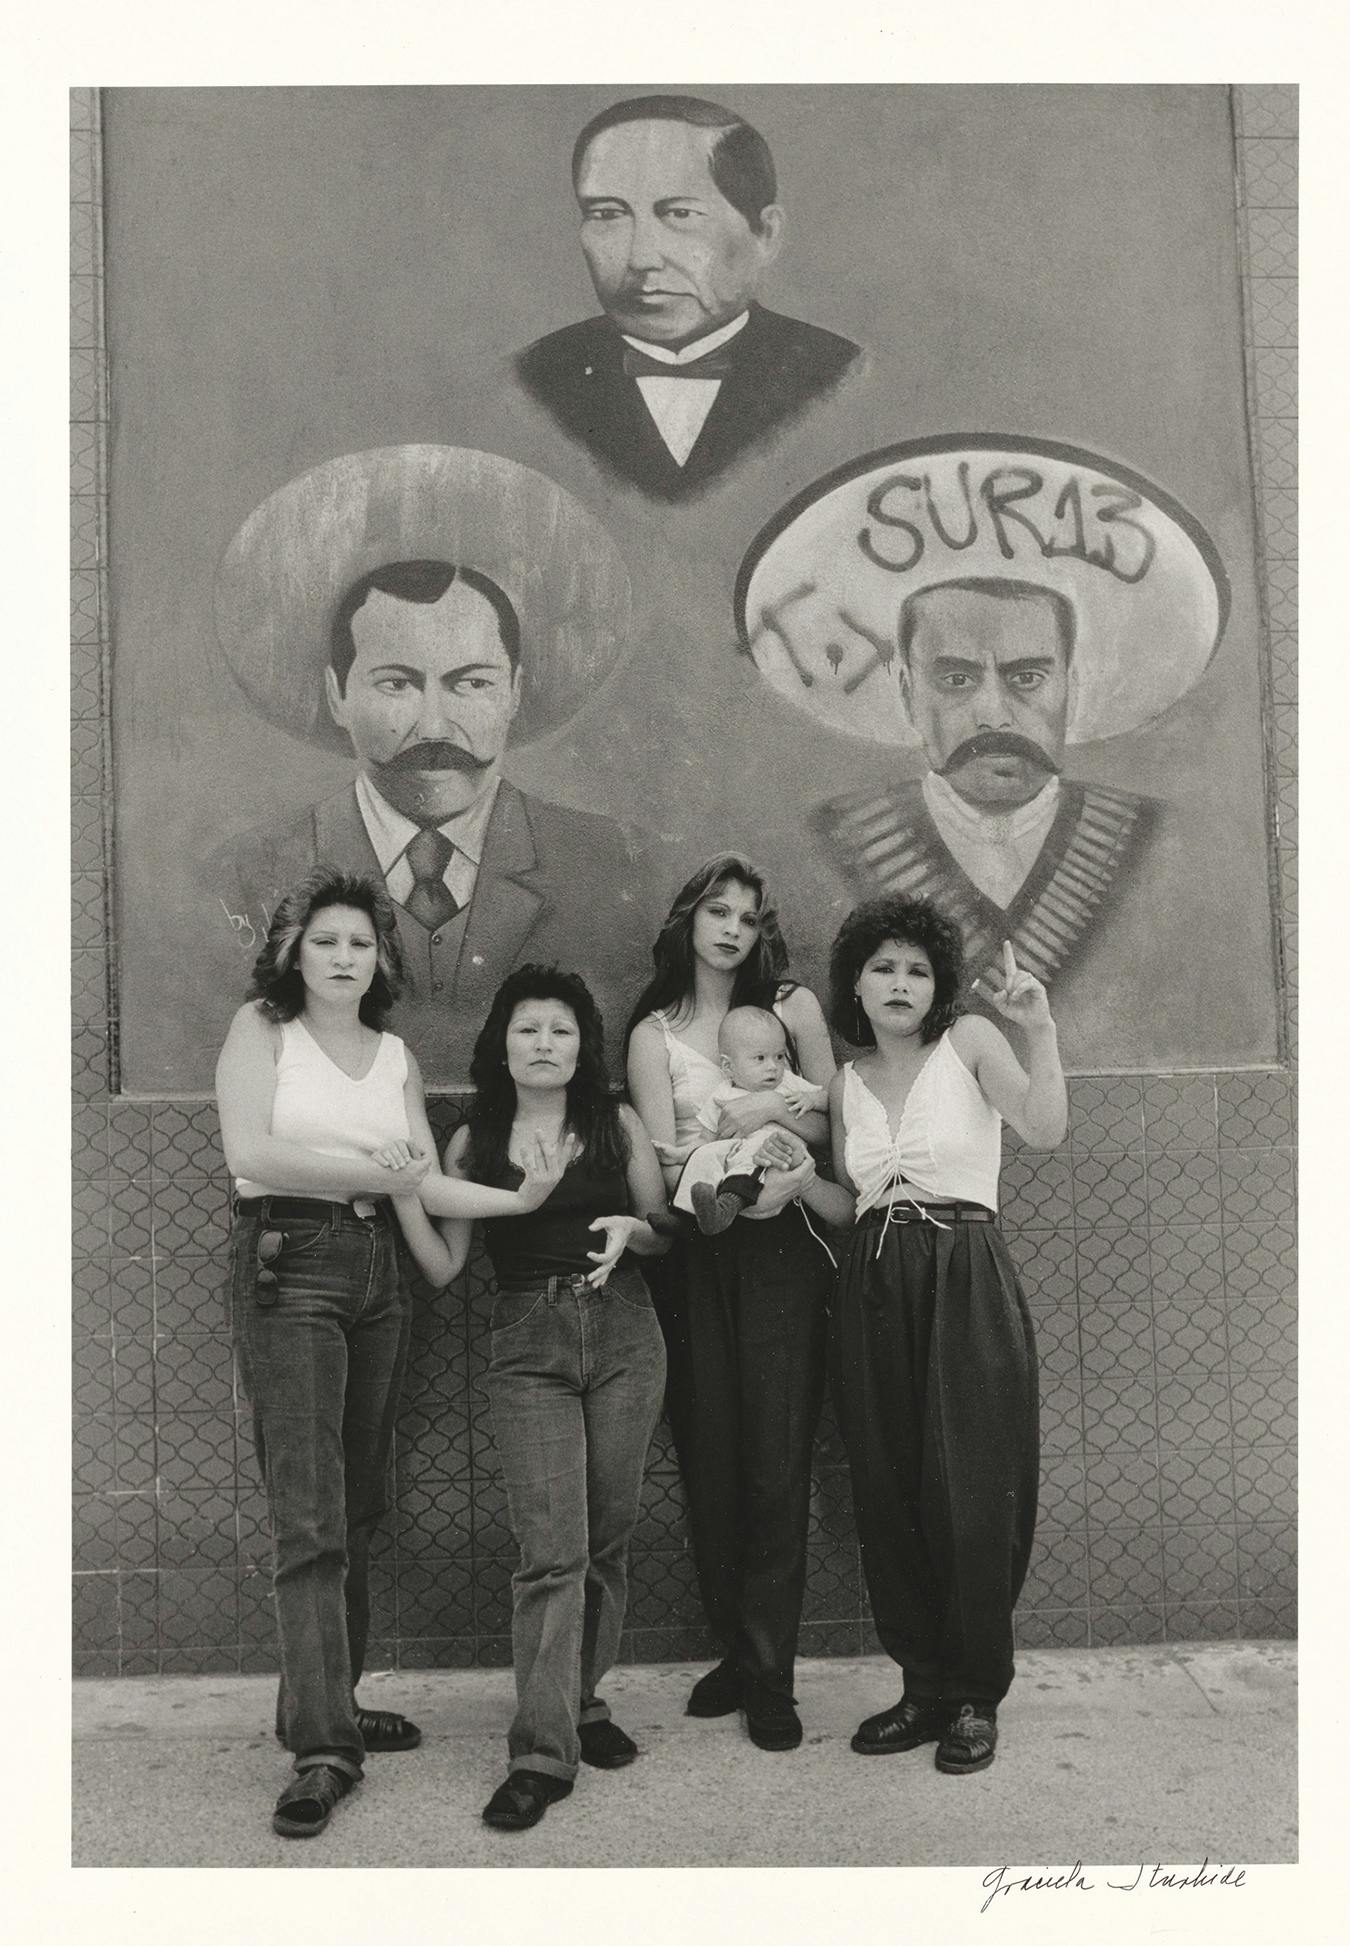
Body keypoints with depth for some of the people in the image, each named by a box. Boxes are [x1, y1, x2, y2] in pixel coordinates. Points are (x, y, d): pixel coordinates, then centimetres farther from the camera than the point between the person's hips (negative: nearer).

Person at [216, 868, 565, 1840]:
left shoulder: (398, 1057, 14)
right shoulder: (261, 1027, 1)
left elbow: (426, 1184, 6)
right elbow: (250, 1151, -11)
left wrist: (521, 1197, -8)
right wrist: (368, 1169, -13)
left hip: (376, 1269, 6)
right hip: (288, 1264, -5)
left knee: (359, 1508, 9)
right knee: (310, 1515, -10)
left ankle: (328, 1702, 22)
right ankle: (324, 1748, -9)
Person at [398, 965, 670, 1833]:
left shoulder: (618, 1124, 5)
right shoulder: (473, 1143, 7)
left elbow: (671, 1233, 11)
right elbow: (444, 1266, 4)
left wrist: (633, 1229, -11)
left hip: (623, 1336, 1)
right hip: (529, 1346, -1)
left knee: (608, 1536, 6)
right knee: (553, 1550, -9)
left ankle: (582, 1701, 26)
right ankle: (544, 1751, -4)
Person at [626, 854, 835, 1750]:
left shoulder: (793, 1005, 6)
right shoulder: (655, 1032, 5)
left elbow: (833, 1117, 6)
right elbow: (665, 1162, -4)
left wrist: (775, 1106, -11)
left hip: (780, 1251, -1)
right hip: (697, 1260, 1)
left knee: (777, 1463, -3)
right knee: (709, 1461, 5)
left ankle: (769, 1675, 6)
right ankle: (736, 1654, 20)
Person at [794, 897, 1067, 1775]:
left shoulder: (969, 1041, 0)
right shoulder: (846, 1082, 13)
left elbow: (1045, 1128, -16)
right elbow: (851, 1205, 14)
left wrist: (1041, 1029, -29)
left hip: (965, 1285, -4)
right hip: (875, 1290, 4)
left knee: (970, 1492, -3)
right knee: (888, 1495, 6)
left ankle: (976, 1696, 12)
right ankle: (924, 1686, 20)